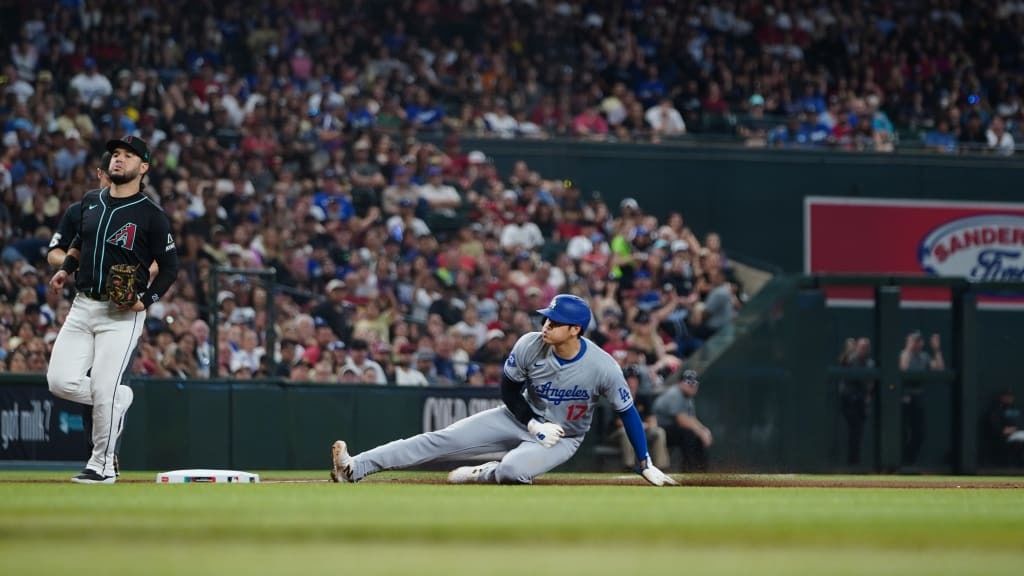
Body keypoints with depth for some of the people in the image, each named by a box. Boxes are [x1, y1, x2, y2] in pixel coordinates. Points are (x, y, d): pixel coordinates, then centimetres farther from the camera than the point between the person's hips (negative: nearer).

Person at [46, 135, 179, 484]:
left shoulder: (152, 216, -6)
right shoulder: (90, 203, 10)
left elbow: (170, 267, -3)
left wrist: (147, 300, -15)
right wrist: (66, 268, 13)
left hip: (122, 314, -5)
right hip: (82, 307, 5)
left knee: (103, 390, -11)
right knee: (61, 381, -7)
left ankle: (102, 465, 6)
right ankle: (119, 398, 20)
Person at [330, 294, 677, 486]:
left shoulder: (603, 367, -26)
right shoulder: (529, 346, -18)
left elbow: (628, 412, -14)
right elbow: (509, 389, -3)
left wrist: (646, 465, -11)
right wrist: (534, 425, -16)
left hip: (564, 439, -3)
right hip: (522, 418, 3)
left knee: (511, 470, -34)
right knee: (441, 439, -12)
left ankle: (481, 474, 4)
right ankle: (356, 467, -17)